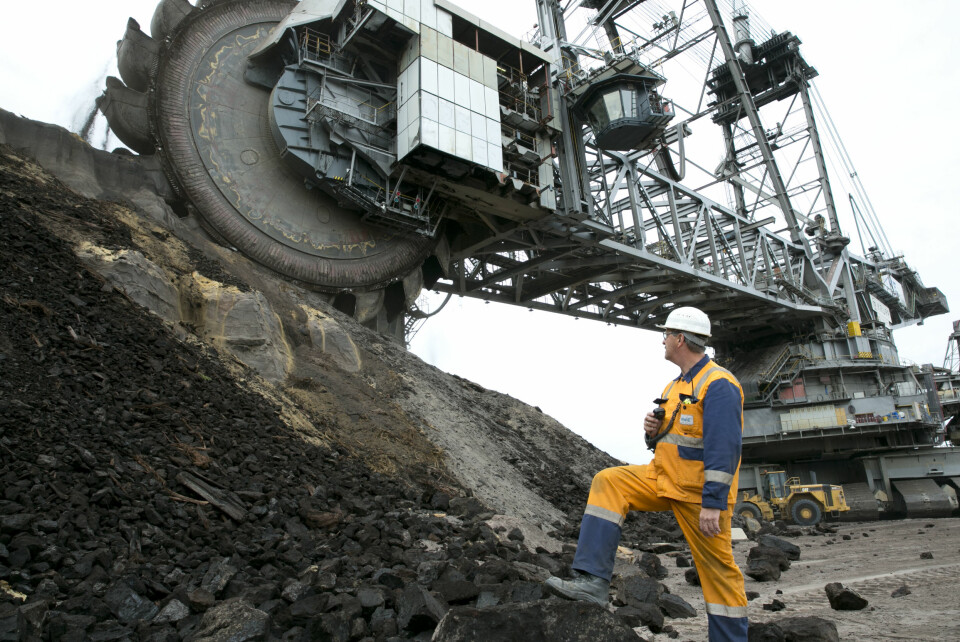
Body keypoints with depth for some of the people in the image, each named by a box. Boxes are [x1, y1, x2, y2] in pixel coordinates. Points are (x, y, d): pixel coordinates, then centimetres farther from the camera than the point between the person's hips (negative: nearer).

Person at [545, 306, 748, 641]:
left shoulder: (718, 384, -15)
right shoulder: (674, 386, 13)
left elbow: (725, 449, -22)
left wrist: (713, 504, -25)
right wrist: (653, 432, -1)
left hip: (699, 493, -8)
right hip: (664, 478, 8)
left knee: (717, 568, 2)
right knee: (608, 483, -9)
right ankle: (593, 579, -14)